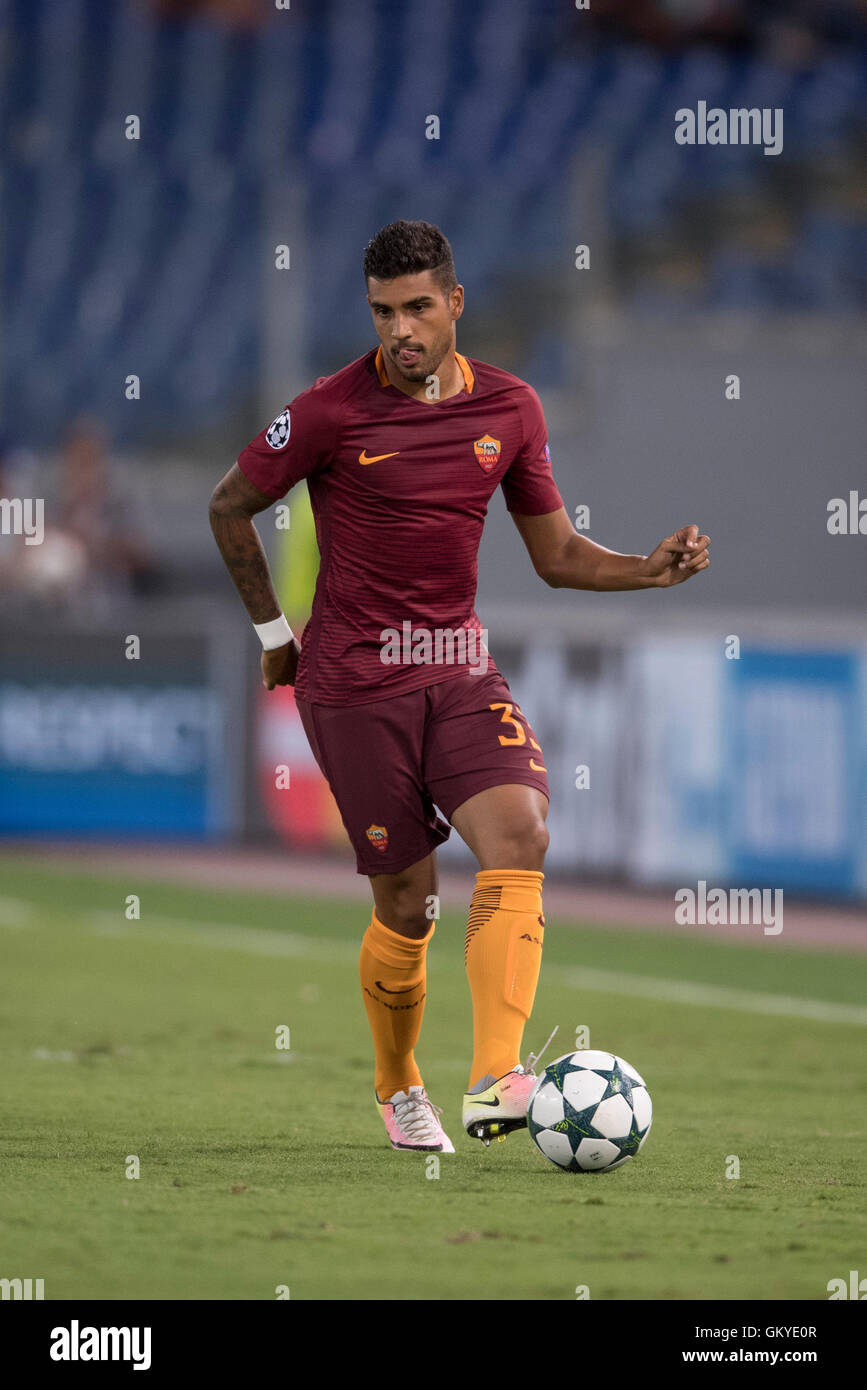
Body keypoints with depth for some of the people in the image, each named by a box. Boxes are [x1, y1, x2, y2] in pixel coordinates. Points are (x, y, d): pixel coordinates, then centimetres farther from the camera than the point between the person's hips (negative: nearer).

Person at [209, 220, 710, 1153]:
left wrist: (650, 570, -6)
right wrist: (272, 632, 8)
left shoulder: (509, 408, 4)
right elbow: (229, 507, 5)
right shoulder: (331, 411, -9)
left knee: (519, 835, -22)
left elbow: (556, 555, 11)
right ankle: (397, 1088, 28)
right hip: (353, 687, -3)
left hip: (460, 672, 3)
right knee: (407, 905, 0)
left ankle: (495, 1080, -31)